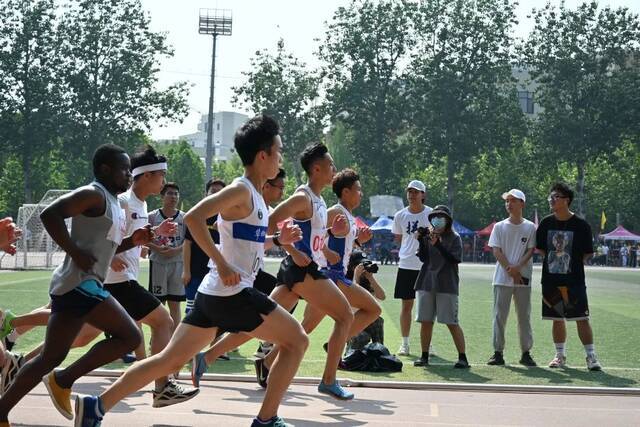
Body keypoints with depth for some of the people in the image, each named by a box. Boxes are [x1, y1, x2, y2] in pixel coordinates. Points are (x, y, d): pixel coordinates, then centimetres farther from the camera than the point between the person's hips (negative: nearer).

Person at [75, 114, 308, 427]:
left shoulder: (254, 195, 17)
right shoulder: (241, 190, -13)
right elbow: (193, 217, -25)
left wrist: (278, 240, 17)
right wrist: (222, 263, -27)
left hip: (213, 294, 9)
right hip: (233, 293, -9)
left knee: (170, 359, 10)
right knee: (297, 341, 2)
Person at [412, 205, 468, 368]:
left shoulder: (454, 238, 1)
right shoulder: (427, 236, 10)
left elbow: (455, 259, -12)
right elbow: (423, 258, 1)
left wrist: (438, 245, -21)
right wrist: (421, 241, -13)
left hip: (447, 286, -4)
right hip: (426, 284, 4)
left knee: (452, 323, -6)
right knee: (425, 321, 6)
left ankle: (462, 358, -1)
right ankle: (424, 356, 15)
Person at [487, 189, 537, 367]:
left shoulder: (530, 227, 5)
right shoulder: (499, 227, 6)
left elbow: (531, 250, -1)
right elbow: (496, 251, -1)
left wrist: (517, 268, -15)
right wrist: (510, 270, -12)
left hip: (523, 277, 0)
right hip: (502, 278, 0)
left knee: (524, 316, 4)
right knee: (499, 315, -1)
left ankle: (526, 353, 11)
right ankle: (498, 352, 4)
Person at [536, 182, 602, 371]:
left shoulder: (581, 225, -6)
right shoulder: (546, 223, 3)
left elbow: (587, 253, 1)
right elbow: (540, 248, 14)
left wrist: (572, 263, -3)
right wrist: (554, 261, 5)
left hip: (574, 280, -3)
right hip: (551, 279, 3)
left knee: (582, 318, -4)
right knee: (557, 319, 10)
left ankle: (591, 357, 4)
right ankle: (560, 356, 21)